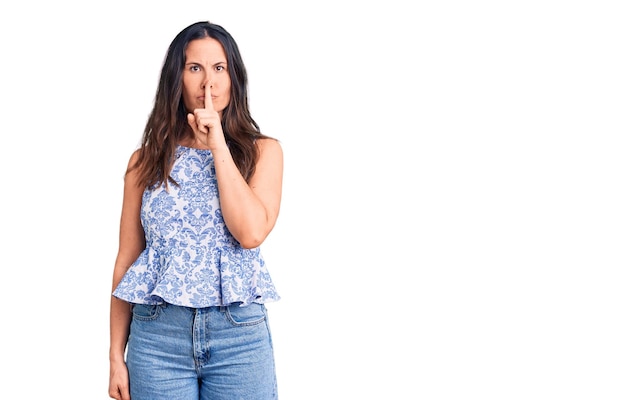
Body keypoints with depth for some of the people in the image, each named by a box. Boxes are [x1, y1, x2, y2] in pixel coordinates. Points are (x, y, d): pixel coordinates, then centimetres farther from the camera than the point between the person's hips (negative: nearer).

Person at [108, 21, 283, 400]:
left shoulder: (262, 151, 3)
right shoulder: (147, 159, 6)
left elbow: (251, 233, -13)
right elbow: (127, 258, 7)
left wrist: (218, 146, -10)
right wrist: (116, 355, 5)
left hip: (239, 334, -1)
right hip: (157, 331, 1)